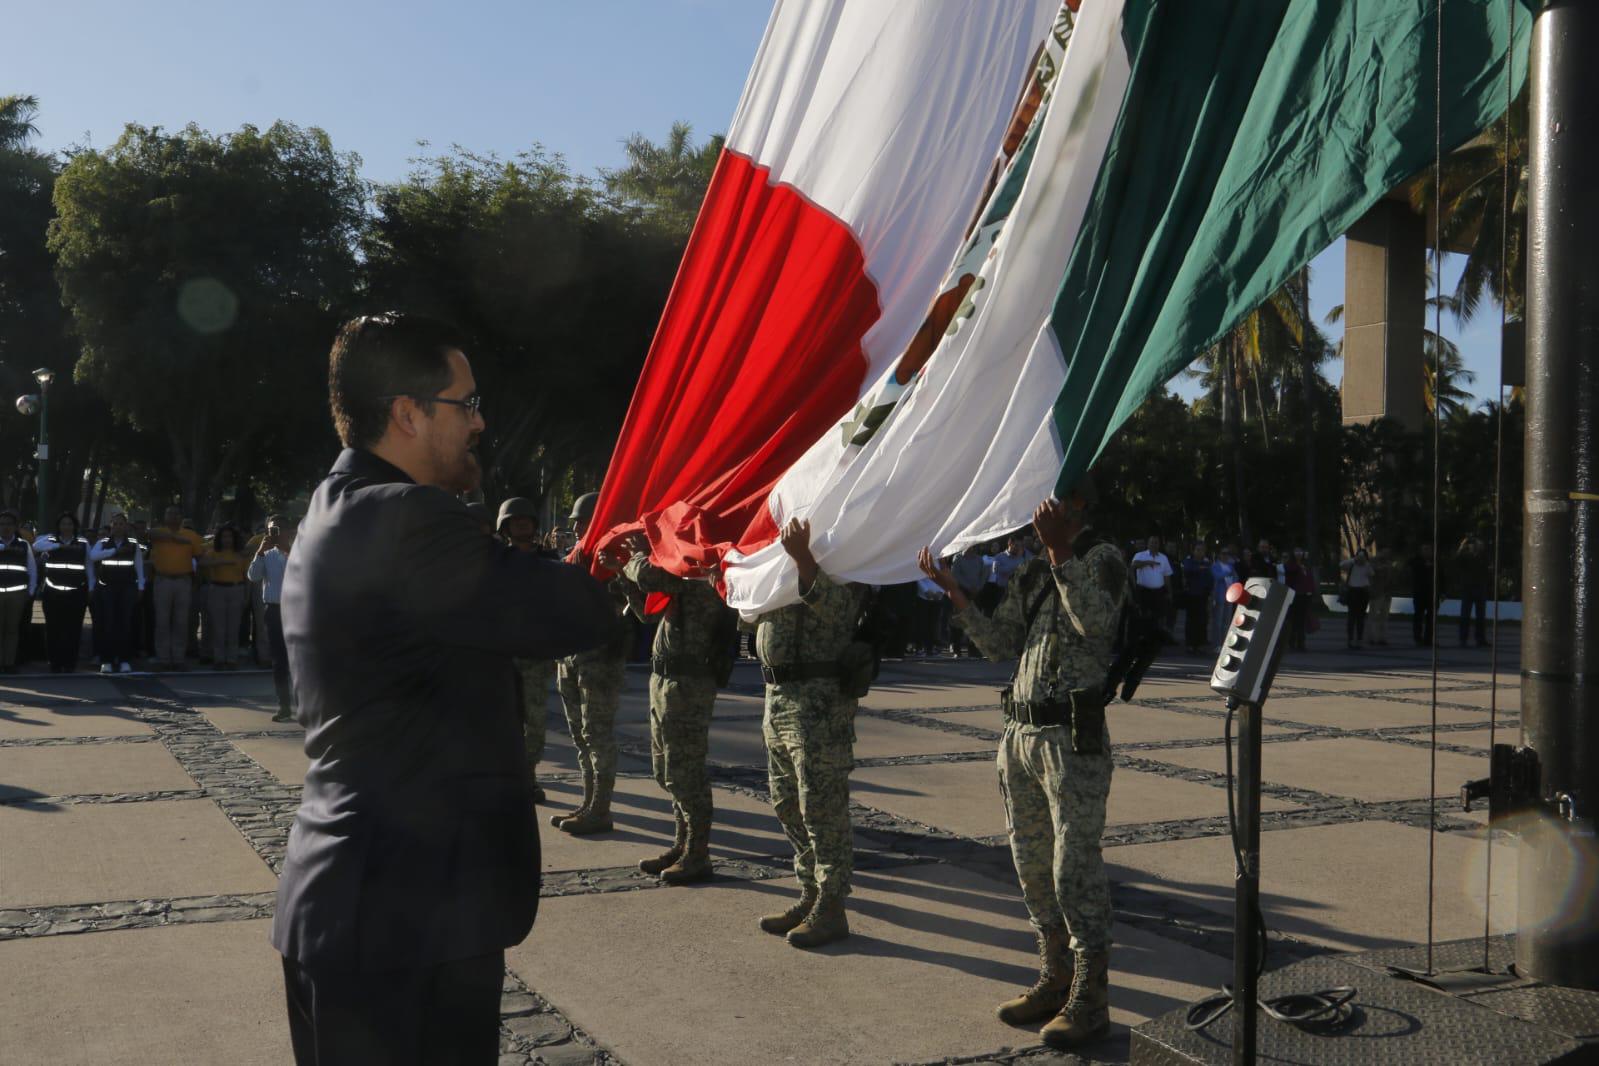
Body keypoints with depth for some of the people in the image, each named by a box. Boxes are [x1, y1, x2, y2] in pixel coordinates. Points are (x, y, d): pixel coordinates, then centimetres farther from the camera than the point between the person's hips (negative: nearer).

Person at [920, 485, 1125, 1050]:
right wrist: (952, 588, 6)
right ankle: (1054, 980, 27)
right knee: (1033, 867, 14)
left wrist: (1060, 549, -27)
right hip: (1020, 734, 8)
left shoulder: (1103, 559, -5)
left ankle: (1089, 998, 7)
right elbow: (999, 643, 14)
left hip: (1072, 737, -8)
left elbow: (1096, 621, -24)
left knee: (1076, 867, -4)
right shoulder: (1032, 573, 17)